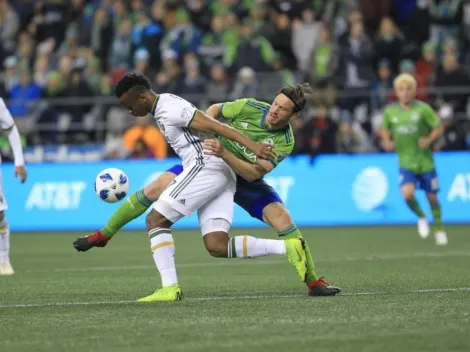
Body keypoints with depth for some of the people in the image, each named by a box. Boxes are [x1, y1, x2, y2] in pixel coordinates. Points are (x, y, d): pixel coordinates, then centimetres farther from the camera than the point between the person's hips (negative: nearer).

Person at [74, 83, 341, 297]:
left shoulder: (285, 141, -25)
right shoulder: (250, 107, -21)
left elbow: (254, 174, -34)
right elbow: (215, 110, 0)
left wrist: (224, 153, -45)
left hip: (245, 179, -1)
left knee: (282, 217, -22)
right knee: (156, 189, -15)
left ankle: (313, 282, -11)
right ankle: (105, 234, 4)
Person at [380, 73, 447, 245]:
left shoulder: (423, 109, -8)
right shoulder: (390, 111, 1)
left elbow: (438, 127, -3)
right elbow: (385, 129, 17)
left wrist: (429, 140, -21)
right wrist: (387, 141, -2)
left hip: (425, 161, -1)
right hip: (405, 162, 1)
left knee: (432, 197, 6)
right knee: (407, 193, -20)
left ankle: (439, 228, 30)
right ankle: (421, 217, 11)